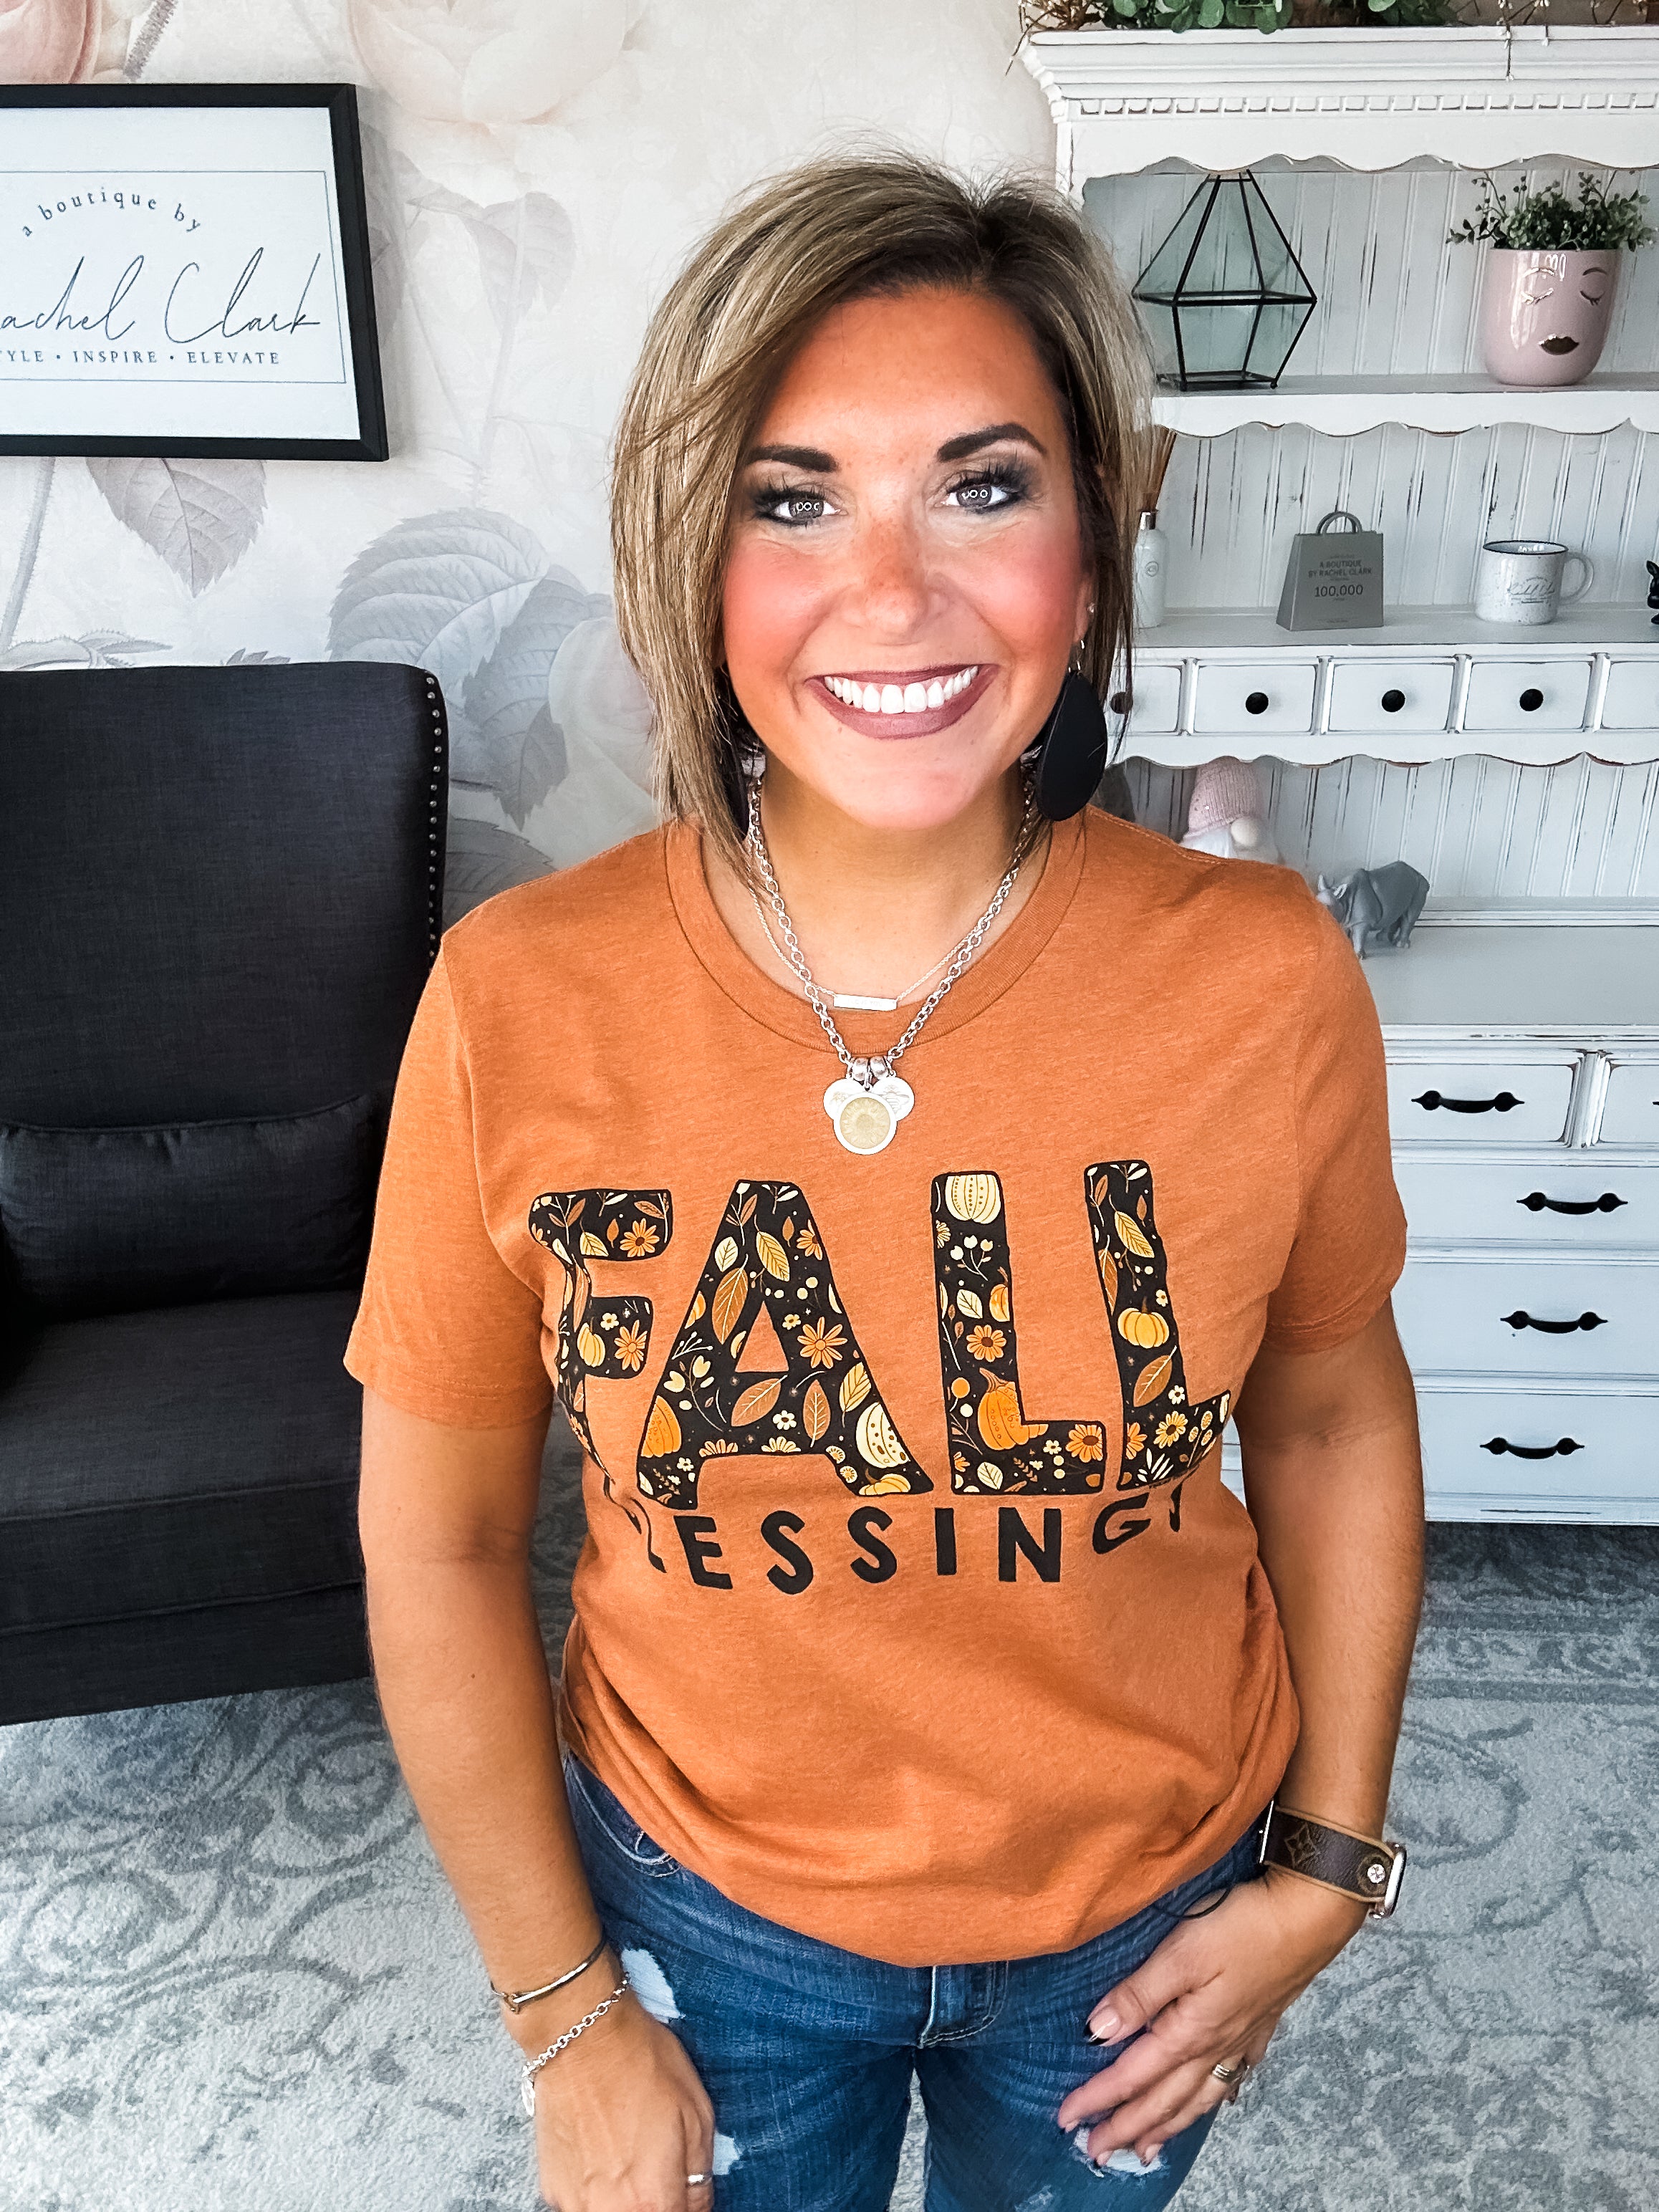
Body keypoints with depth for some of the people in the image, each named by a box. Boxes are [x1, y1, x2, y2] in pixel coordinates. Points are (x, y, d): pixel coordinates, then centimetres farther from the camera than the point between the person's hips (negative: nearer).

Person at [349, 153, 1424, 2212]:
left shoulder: (1265, 979, -21)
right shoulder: (517, 1003, -23)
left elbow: (1331, 1413, -4)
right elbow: (438, 1543, -11)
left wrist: (1324, 1863, -1)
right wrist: (563, 2011, -5)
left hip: (1143, 1917, 1)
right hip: (706, 1912, 0)